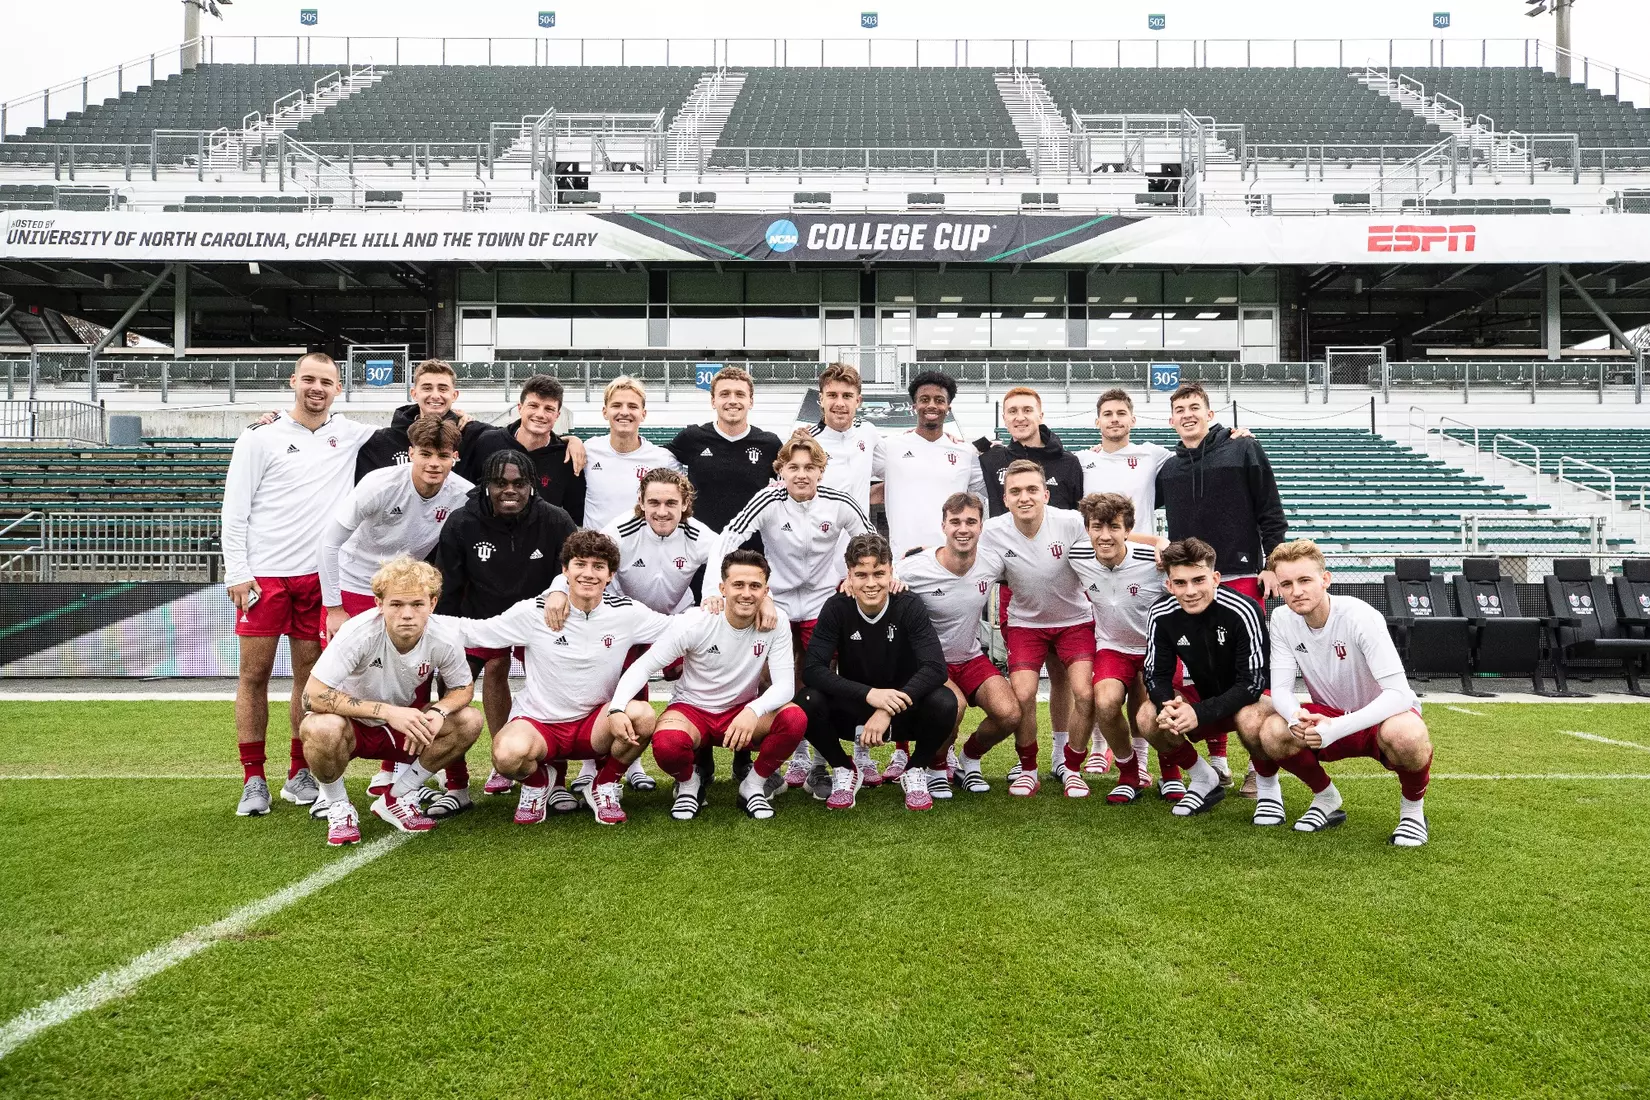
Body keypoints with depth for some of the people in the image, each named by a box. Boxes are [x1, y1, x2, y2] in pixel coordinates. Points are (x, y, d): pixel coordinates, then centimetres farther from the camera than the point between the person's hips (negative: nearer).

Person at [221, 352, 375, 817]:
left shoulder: (350, 434, 7)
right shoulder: (261, 439, 0)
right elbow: (234, 510, -1)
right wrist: (237, 572, -8)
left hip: (320, 574, 2)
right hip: (263, 573, -2)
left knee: (311, 675, 7)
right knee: (254, 676, 1)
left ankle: (299, 775, 18)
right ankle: (253, 780, 10)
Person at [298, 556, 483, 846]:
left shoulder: (445, 636, -21)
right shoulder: (359, 632, -30)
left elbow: (463, 688, -4)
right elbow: (312, 695, -32)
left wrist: (438, 712, -28)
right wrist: (386, 711, -39)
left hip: (405, 726, 4)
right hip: (352, 725, -3)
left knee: (469, 721, -20)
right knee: (320, 729, -37)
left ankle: (397, 799, -1)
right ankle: (337, 806, -5)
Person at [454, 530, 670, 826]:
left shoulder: (625, 612, -5)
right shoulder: (533, 612, -8)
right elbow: (468, 632, -4)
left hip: (595, 723, 1)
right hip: (538, 723, -1)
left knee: (642, 715, -31)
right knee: (508, 755, -36)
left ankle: (604, 786, 1)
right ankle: (536, 783, 7)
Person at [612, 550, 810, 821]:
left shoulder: (775, 625, -13)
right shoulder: (694, 622, -17)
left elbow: (785, 685, -18)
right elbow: (643, 667, -15)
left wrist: (753, 711, -41)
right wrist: (617, 708, -34)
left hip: (743, 711, 2)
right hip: (691, 709, -2)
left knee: (795, 719, -28)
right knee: (666, 744, -36)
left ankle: (754, 786, -1)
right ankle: (689, 784, 2)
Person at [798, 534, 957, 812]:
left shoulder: (910, 606, -16)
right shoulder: (837, 608, -13)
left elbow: (936, 667, -26)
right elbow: (812, 669, -22)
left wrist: (888, 710, -37)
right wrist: (869, 694, -35)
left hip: (903, 710, 0)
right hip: (853, 710, 1)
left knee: (944, 702, -31)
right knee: (807, 702, -28)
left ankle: (915, 772, 0)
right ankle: (844, 770, 1)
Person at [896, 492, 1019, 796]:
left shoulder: (992, 565, -7)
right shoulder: (913, 570, -21)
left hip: (972, 659, 4)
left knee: (1009, 714, -20)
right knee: (954, 704, -35)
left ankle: (969, 759, 13)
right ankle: (936, 768, -3)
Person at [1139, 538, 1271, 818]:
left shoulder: (1242, 611, -28)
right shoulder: (1162, 614, -16)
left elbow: (1252, 681, -26)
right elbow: (1157, 675, -8)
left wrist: (1200, 713, -37)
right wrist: (1167, 705, -32)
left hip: (1250, 695, -4)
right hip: (1204, 694, 4)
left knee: (1250, 720, -38)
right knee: (1148, 717, -22)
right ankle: (1205, 781, 2)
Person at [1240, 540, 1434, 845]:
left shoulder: (1360, 617, -25)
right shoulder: (1282, 619, -10)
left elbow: (1398, 693, -30)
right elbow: (1281, 688, -10)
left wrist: (1337, 728, -41)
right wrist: (1295, 716, -35)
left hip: (1381, 716, -4)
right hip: (1329, 718, 4)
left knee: (1406, 736, -40)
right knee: (1271, 734, -26)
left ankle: (1413, 808, -6)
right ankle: (1325, 798, 5)